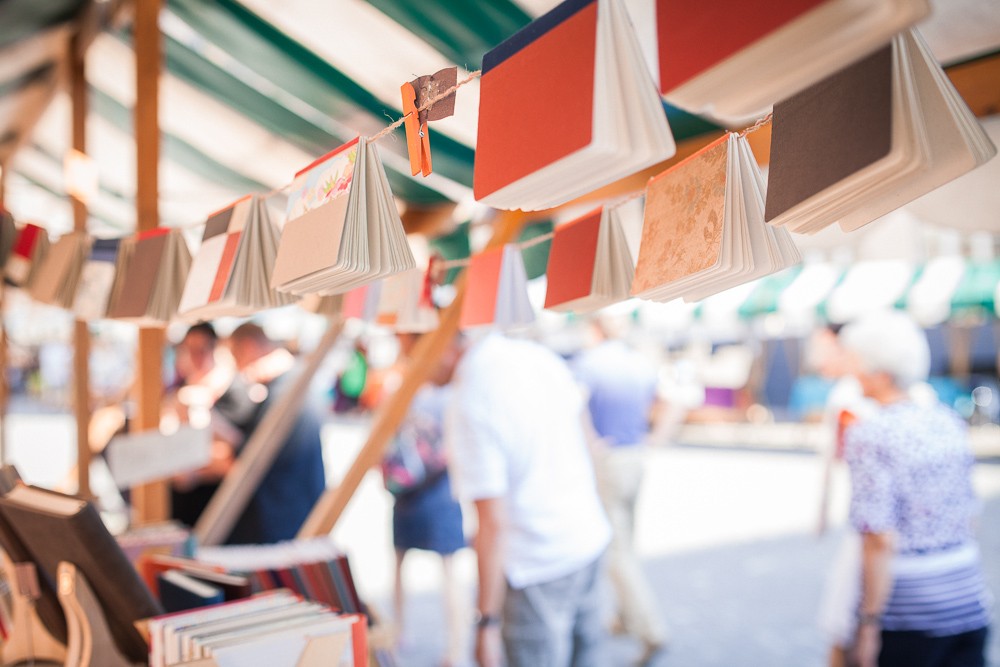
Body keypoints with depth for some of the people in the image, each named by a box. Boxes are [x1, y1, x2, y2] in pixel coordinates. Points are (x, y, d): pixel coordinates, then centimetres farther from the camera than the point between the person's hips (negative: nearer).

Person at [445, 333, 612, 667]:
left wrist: (487, 621, -16)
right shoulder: (538, 355, -3)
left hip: (537, 568, -8)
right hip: (589, 539, 8)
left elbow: (493, 523, -24)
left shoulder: (468, 407, -25)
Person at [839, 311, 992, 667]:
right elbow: (967, 519, 11)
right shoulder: (948, 422, 4)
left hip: (906, 614, -5)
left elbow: (880, 540, -19)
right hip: (970, 605, 6)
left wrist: (869, 623, -13)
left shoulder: (869, 436, -15)